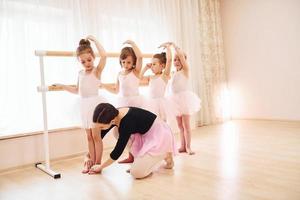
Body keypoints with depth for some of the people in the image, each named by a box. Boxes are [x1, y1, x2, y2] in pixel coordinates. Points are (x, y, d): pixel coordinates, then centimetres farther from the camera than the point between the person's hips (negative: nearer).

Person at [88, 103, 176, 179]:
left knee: (136, 172, -16)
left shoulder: (127, 122, -32)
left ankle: (165, 154, 4)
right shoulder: (113, 115, -10)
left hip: (160, 136, -8)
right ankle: (141, 160, 4)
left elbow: (118, 150, -21)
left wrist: (100, 167, -7)